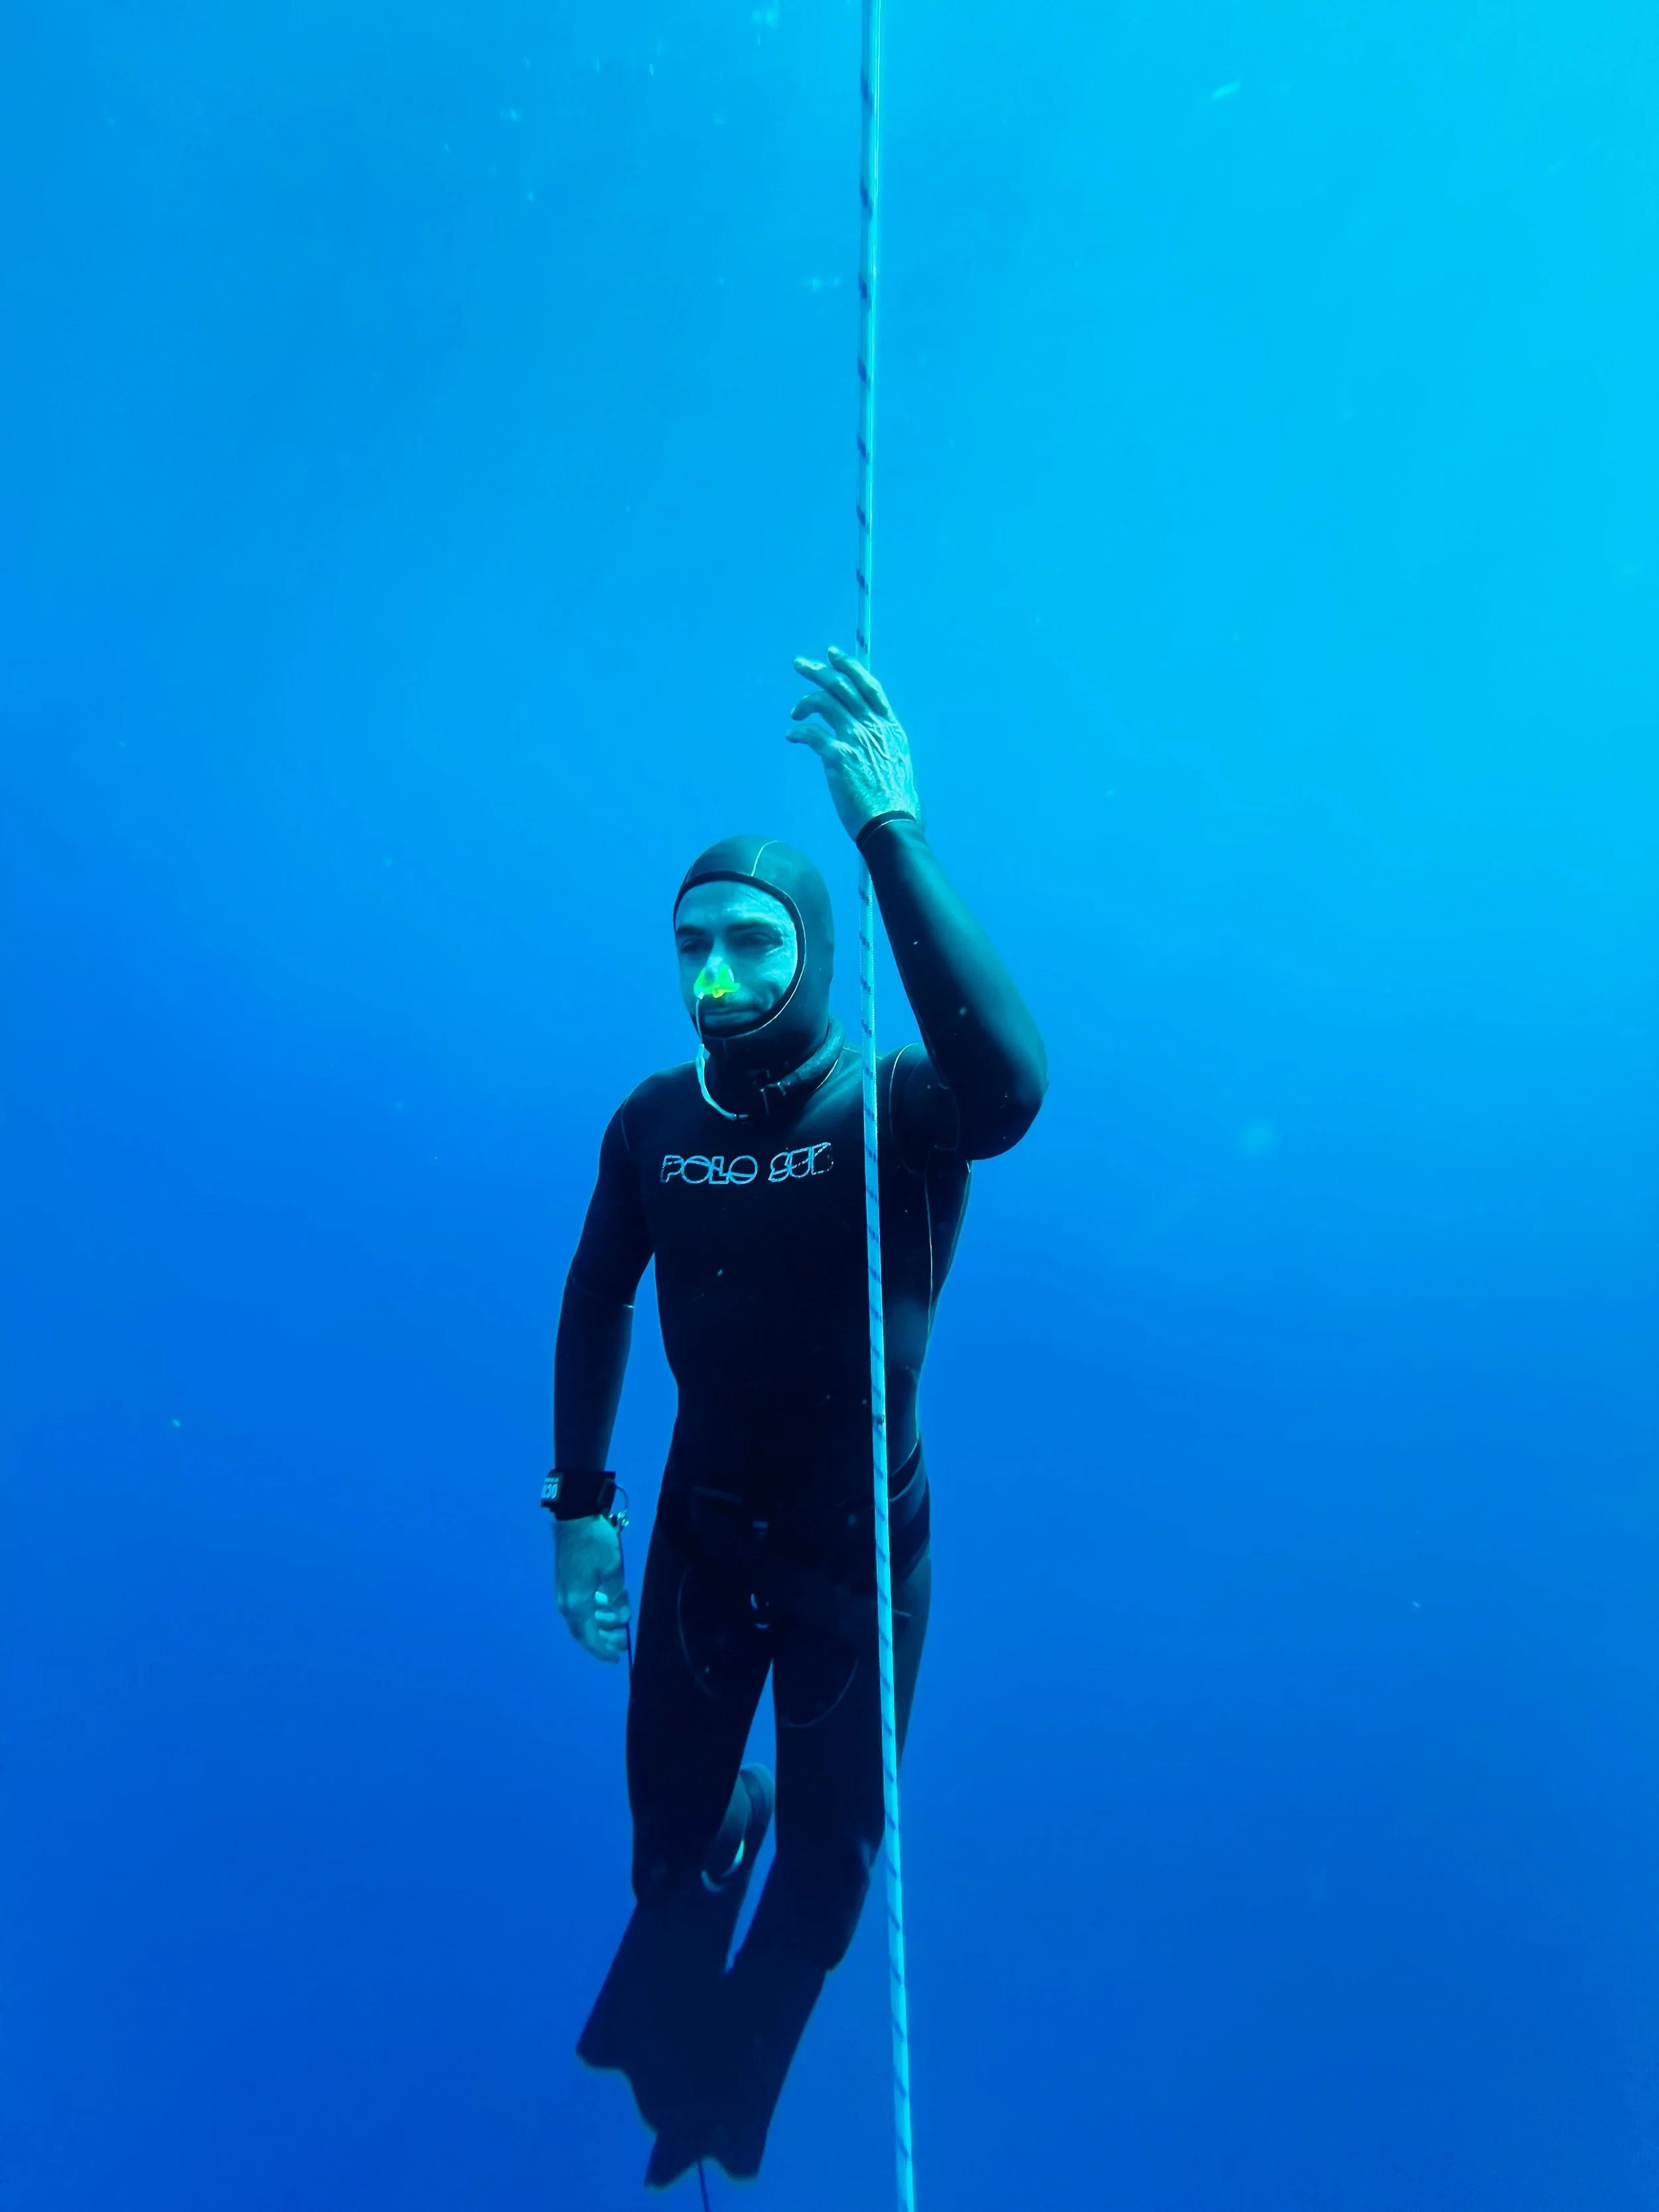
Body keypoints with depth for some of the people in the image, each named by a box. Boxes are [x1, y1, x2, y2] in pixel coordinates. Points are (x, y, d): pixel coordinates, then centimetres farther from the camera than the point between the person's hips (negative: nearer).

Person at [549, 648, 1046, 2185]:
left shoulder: (898, 1109, -22)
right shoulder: (653, 1121, -9)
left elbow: (1010, 1083, -47)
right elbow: (597, 1302, 4)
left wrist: (889, 834, -48)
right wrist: (579, 1505, 1)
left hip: (862, 1543, -2)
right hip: (702, 1527, 3)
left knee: (829, 1851, 17)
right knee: (668, 1827, 18)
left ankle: (724, 2106, 48)